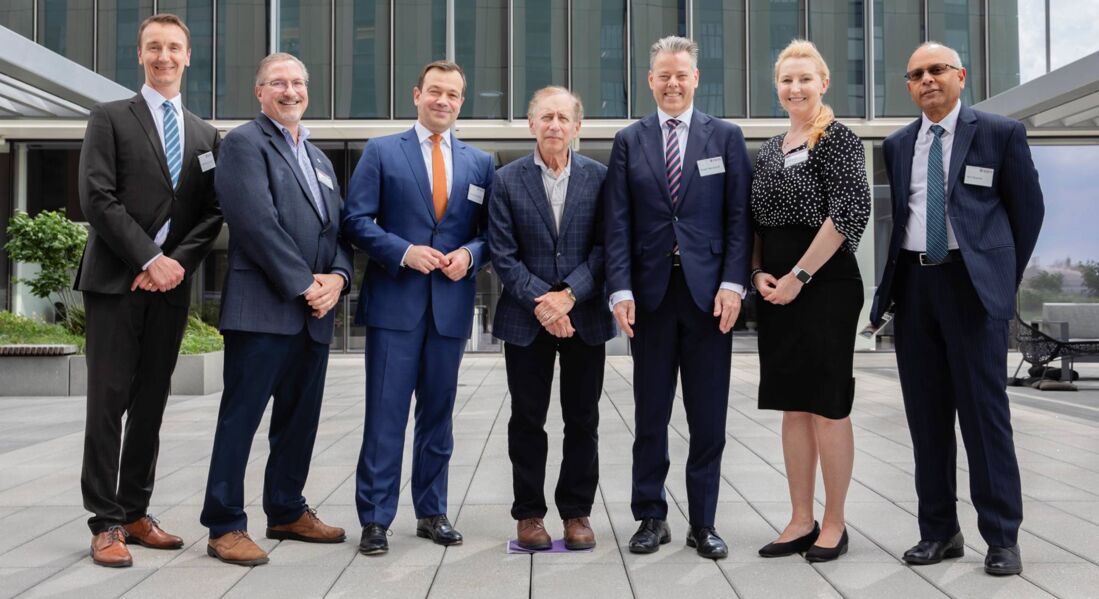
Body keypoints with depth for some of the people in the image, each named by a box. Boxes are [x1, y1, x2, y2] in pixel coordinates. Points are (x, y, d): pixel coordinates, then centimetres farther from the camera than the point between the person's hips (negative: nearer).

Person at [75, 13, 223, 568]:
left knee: (151, 403, 8)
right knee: (108, 401, -2)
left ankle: (136, 512, 17)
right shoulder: (109, 118, 4)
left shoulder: (205, 134, 15)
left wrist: (178, 262, -6)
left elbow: (213, 212, 9)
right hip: (115, 282, -4)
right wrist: (149, 260, -13)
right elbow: (98, 199, -7)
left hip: (170, 283, 4)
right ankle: (106, 522, 5)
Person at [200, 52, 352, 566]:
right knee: (241, 417, -2)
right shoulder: (245, 143, -2)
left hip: (313, 312, 8)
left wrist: (336, 277, -2)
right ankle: (225, 527, 7)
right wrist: (303, 283, -14)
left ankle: (287, 512, 27)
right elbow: (257, 221, -14)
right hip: (263, 308, -7)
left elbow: (337, 228, 17)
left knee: (300, 418, 13)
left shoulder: (318, 158, 23)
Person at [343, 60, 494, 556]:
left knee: (438, 414, 11)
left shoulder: (480, 163, 13)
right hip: (394, 301, -3)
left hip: (451, 305, 3)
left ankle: (432, 514, 22)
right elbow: (356, 220, -2)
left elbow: (491, 232, 12)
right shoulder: (381, 152, 5)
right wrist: (404, 252, -14)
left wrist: (470, 253, -8)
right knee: (386, 414, -2)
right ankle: (375, 519, 8)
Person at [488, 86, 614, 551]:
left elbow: (605, 246, -2)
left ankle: (577, 512, 20)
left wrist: (569, 294, -14)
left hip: (585, 316, 1)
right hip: (526, 320, 0)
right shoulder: (507, 180, 2)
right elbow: (503, 254, -2)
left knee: (582, 420, 7)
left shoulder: (600, 177, 3)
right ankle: (529, 513, 19)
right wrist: (539, 302, -13)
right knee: (527, 420, 7)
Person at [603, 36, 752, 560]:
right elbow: (618, 223, 3)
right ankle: (651, 517, 19)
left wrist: (732, 283, -8)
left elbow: (739, 217, 2)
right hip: (650, 292, 1)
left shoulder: (725, 137, 7)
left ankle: (703, 522, 17)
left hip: (709, 291, 0)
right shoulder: (629, 141, 8)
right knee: (650, 415, 7)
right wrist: (621, 289, -7)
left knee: (708, 417, 5)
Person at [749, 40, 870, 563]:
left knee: (826, 405, -2)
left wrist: (799, 275, -16)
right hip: (776, 288, 7)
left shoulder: (837, 138, -5)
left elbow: (849, 212, -15)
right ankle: (801, 520, 19)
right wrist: (759, 273, 0)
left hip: (825, 283, -7)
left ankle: (834, 523, 11)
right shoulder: (770, 149, 15)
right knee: (792, 406, 10)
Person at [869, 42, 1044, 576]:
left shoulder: (1001, 133, 3)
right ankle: (939, 531, 16)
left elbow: (1027, 209, 7)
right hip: (913, 285, 4)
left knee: (984, 410, -2)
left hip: (971, 283, -4)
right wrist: (893, 282, 10)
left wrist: (1005, 279, 8)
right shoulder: (897, 145, 13)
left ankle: (1001, 538, 7)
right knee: (926, 412, 7)